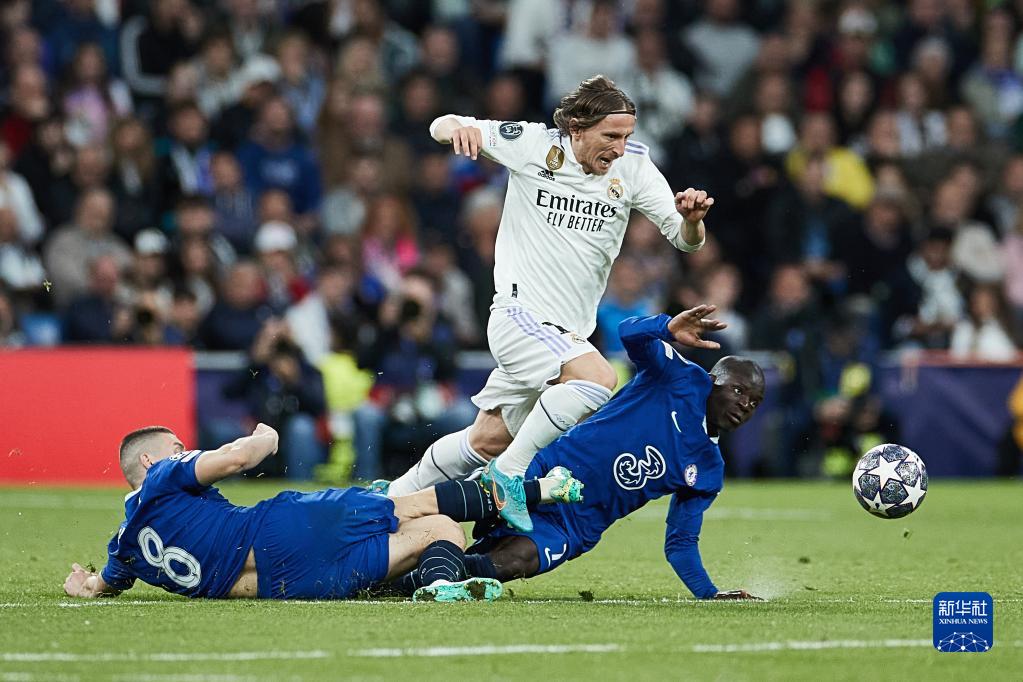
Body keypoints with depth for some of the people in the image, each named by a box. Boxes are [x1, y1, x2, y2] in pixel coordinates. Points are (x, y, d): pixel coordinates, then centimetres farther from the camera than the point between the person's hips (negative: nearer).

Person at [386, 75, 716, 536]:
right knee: (599, 379, -29)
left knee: (488, 441, 13)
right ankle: (510, 474, -17)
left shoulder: (634, 167, -2)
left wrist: (692, 218, -27)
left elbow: (684, 238, -3)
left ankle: (394, 497, 32)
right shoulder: (532, 145, -9)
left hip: (569, 332, 5)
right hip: (519, 313, -5)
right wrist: (456, 127, -25)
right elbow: (443, 127, -1)